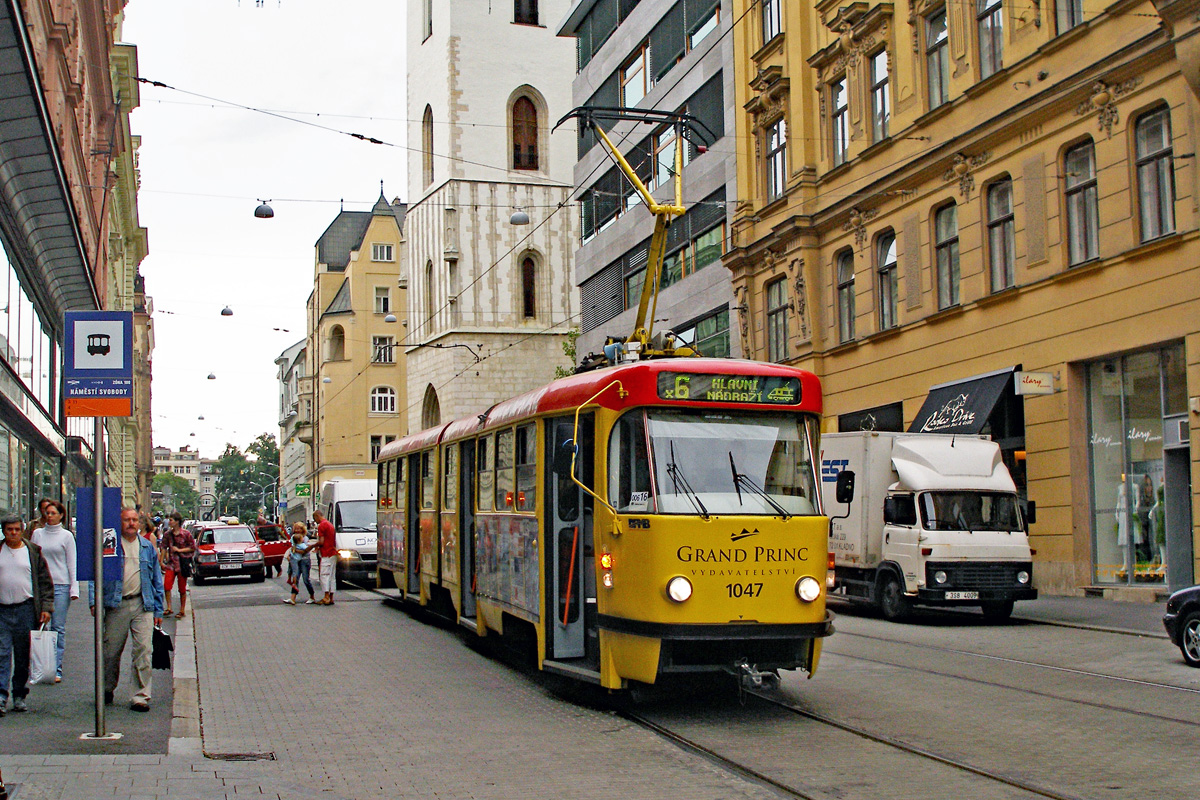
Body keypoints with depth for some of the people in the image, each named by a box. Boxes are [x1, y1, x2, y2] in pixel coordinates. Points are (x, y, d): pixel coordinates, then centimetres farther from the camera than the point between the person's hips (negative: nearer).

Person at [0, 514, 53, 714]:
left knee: (23, 657, 6)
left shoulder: (33, 552, 6)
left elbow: (45, 583, 7)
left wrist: (46, 607, -1)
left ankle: (19, 696, 15)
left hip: (26, 609, 0)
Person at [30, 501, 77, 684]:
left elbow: (72, 564, 3)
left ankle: (57, 669, 0)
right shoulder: (37, 534, 9)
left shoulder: (66, 536, 3)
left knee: (59, 628, -2)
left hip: (61, 586, -2)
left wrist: (74, 588, -4)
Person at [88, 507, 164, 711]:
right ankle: (107, 689, 29)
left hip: (143, 605, 1)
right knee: (111, 651, 7)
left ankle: (141, 696, -3)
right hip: (116, 605, -1)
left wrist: (158, 610, 10)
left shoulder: (147, 547, 12)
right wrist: (93, 601, -11)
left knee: (143, 649, -8)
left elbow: (157, 579, 15)